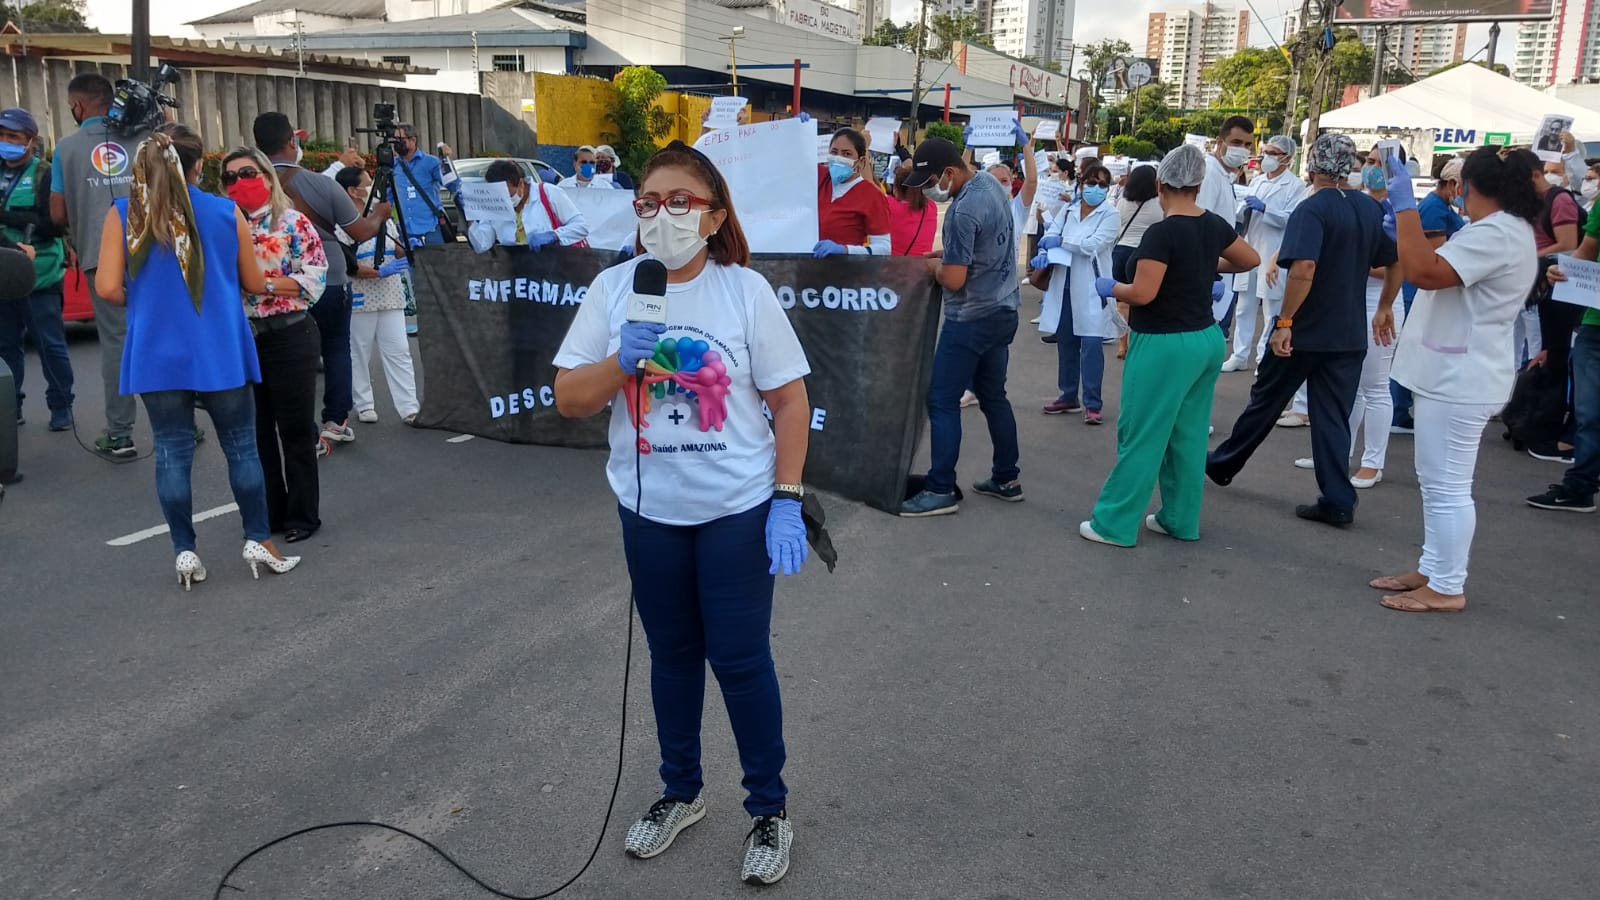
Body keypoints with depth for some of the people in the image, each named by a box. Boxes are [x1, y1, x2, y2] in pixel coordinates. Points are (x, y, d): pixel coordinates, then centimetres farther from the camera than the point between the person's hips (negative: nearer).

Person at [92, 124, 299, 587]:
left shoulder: (122, 214, -2)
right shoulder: (227, 212, -2)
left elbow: (108, 288, -7)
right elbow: (254, 283, 5)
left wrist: (145, 300, 13)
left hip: (156, 355, 1)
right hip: (221, 353, 0)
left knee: (172, 452, 8)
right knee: (241, 447, 10)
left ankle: (185, 553, 12)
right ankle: (259, 541, 15)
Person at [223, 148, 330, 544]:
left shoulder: (293, 223, -3)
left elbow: (315, 279, -11)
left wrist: (262, 283, -17)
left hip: (289, 335, -5)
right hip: (242, 338, 5)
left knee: (295, 428, 1)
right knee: (255, 429, 11)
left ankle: (303, 513, 12)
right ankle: (268, 512, 22)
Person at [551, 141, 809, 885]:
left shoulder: (745, 290, -9)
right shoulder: (613, 289, -3)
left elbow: (790, 401, -5)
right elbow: (569, 399, -1)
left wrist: (787, 501, -10)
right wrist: (622, 360, -20)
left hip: (737, 509, -2)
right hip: (650, 510, 3)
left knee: (740, 658, 5)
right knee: (672, 654, 17)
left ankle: (769, 807, 26)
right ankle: (681, 792, 38)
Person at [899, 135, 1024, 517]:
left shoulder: (963, 211, -24)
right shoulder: (992, 183, 6)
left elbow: (953, 280, -24)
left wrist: (935, 265, -4)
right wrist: (948, 254, 9)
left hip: (972, 319, -10)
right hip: (1002, 310, 10)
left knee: (942, 401, -2)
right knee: (993, 396, 16)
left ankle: (941, 490, 2)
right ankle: (1006, 479, 24)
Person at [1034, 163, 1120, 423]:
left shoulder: (1111, 215, -4)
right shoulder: (1067, 209, 9)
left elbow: (1094, 244, -16)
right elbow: (1050, 234, 0)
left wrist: (1061, 241, -14)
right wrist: (1044, 253, -20)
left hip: (1090, 287, -5)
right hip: (1064, 284, 5)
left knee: (1091, 344, -7)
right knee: (1065, 341, 12)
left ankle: (1092, 403, -2)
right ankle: (1068, 396, 26)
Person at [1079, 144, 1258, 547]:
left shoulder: (1162, 232, -19)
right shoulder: (1214, 225, 4)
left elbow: (1143, 293, -21)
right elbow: (1251, 259, 19)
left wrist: (1108, 286, -4)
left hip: (1165, 346, -8)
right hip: (1207, 340, 8)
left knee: (1141, 436, -1)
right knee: (1188, 436, 14)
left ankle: (1114, 523, 6)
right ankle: (1181, 520, 23)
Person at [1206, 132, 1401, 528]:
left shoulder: (1312, 209, -14)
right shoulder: (1372, 209, 8)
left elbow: (1304, 268, -27)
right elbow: (1398, 262, 16)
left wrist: (1285, 322, -24)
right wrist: (1385, 308, 26)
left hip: (1305, 331, -5)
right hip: (1350, 334, 5)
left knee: (1265, 401, 11)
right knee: (1334, 417, 8)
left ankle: (1222, 464, 28)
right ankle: (1338, 502, 5)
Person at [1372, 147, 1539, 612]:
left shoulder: (1494, 233, -19)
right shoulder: (1508, 229, 17)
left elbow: (1426, 272, -30)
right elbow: (1439, 267, 24)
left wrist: (1405, 205, -23)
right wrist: (1405, 217, 16)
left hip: (1460, 379, -11)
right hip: (1452, 374, 11)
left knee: (1447, 485, -5)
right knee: (1436, 481, 17)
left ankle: (1446, 588, 2)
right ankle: (1432, 570, 26)